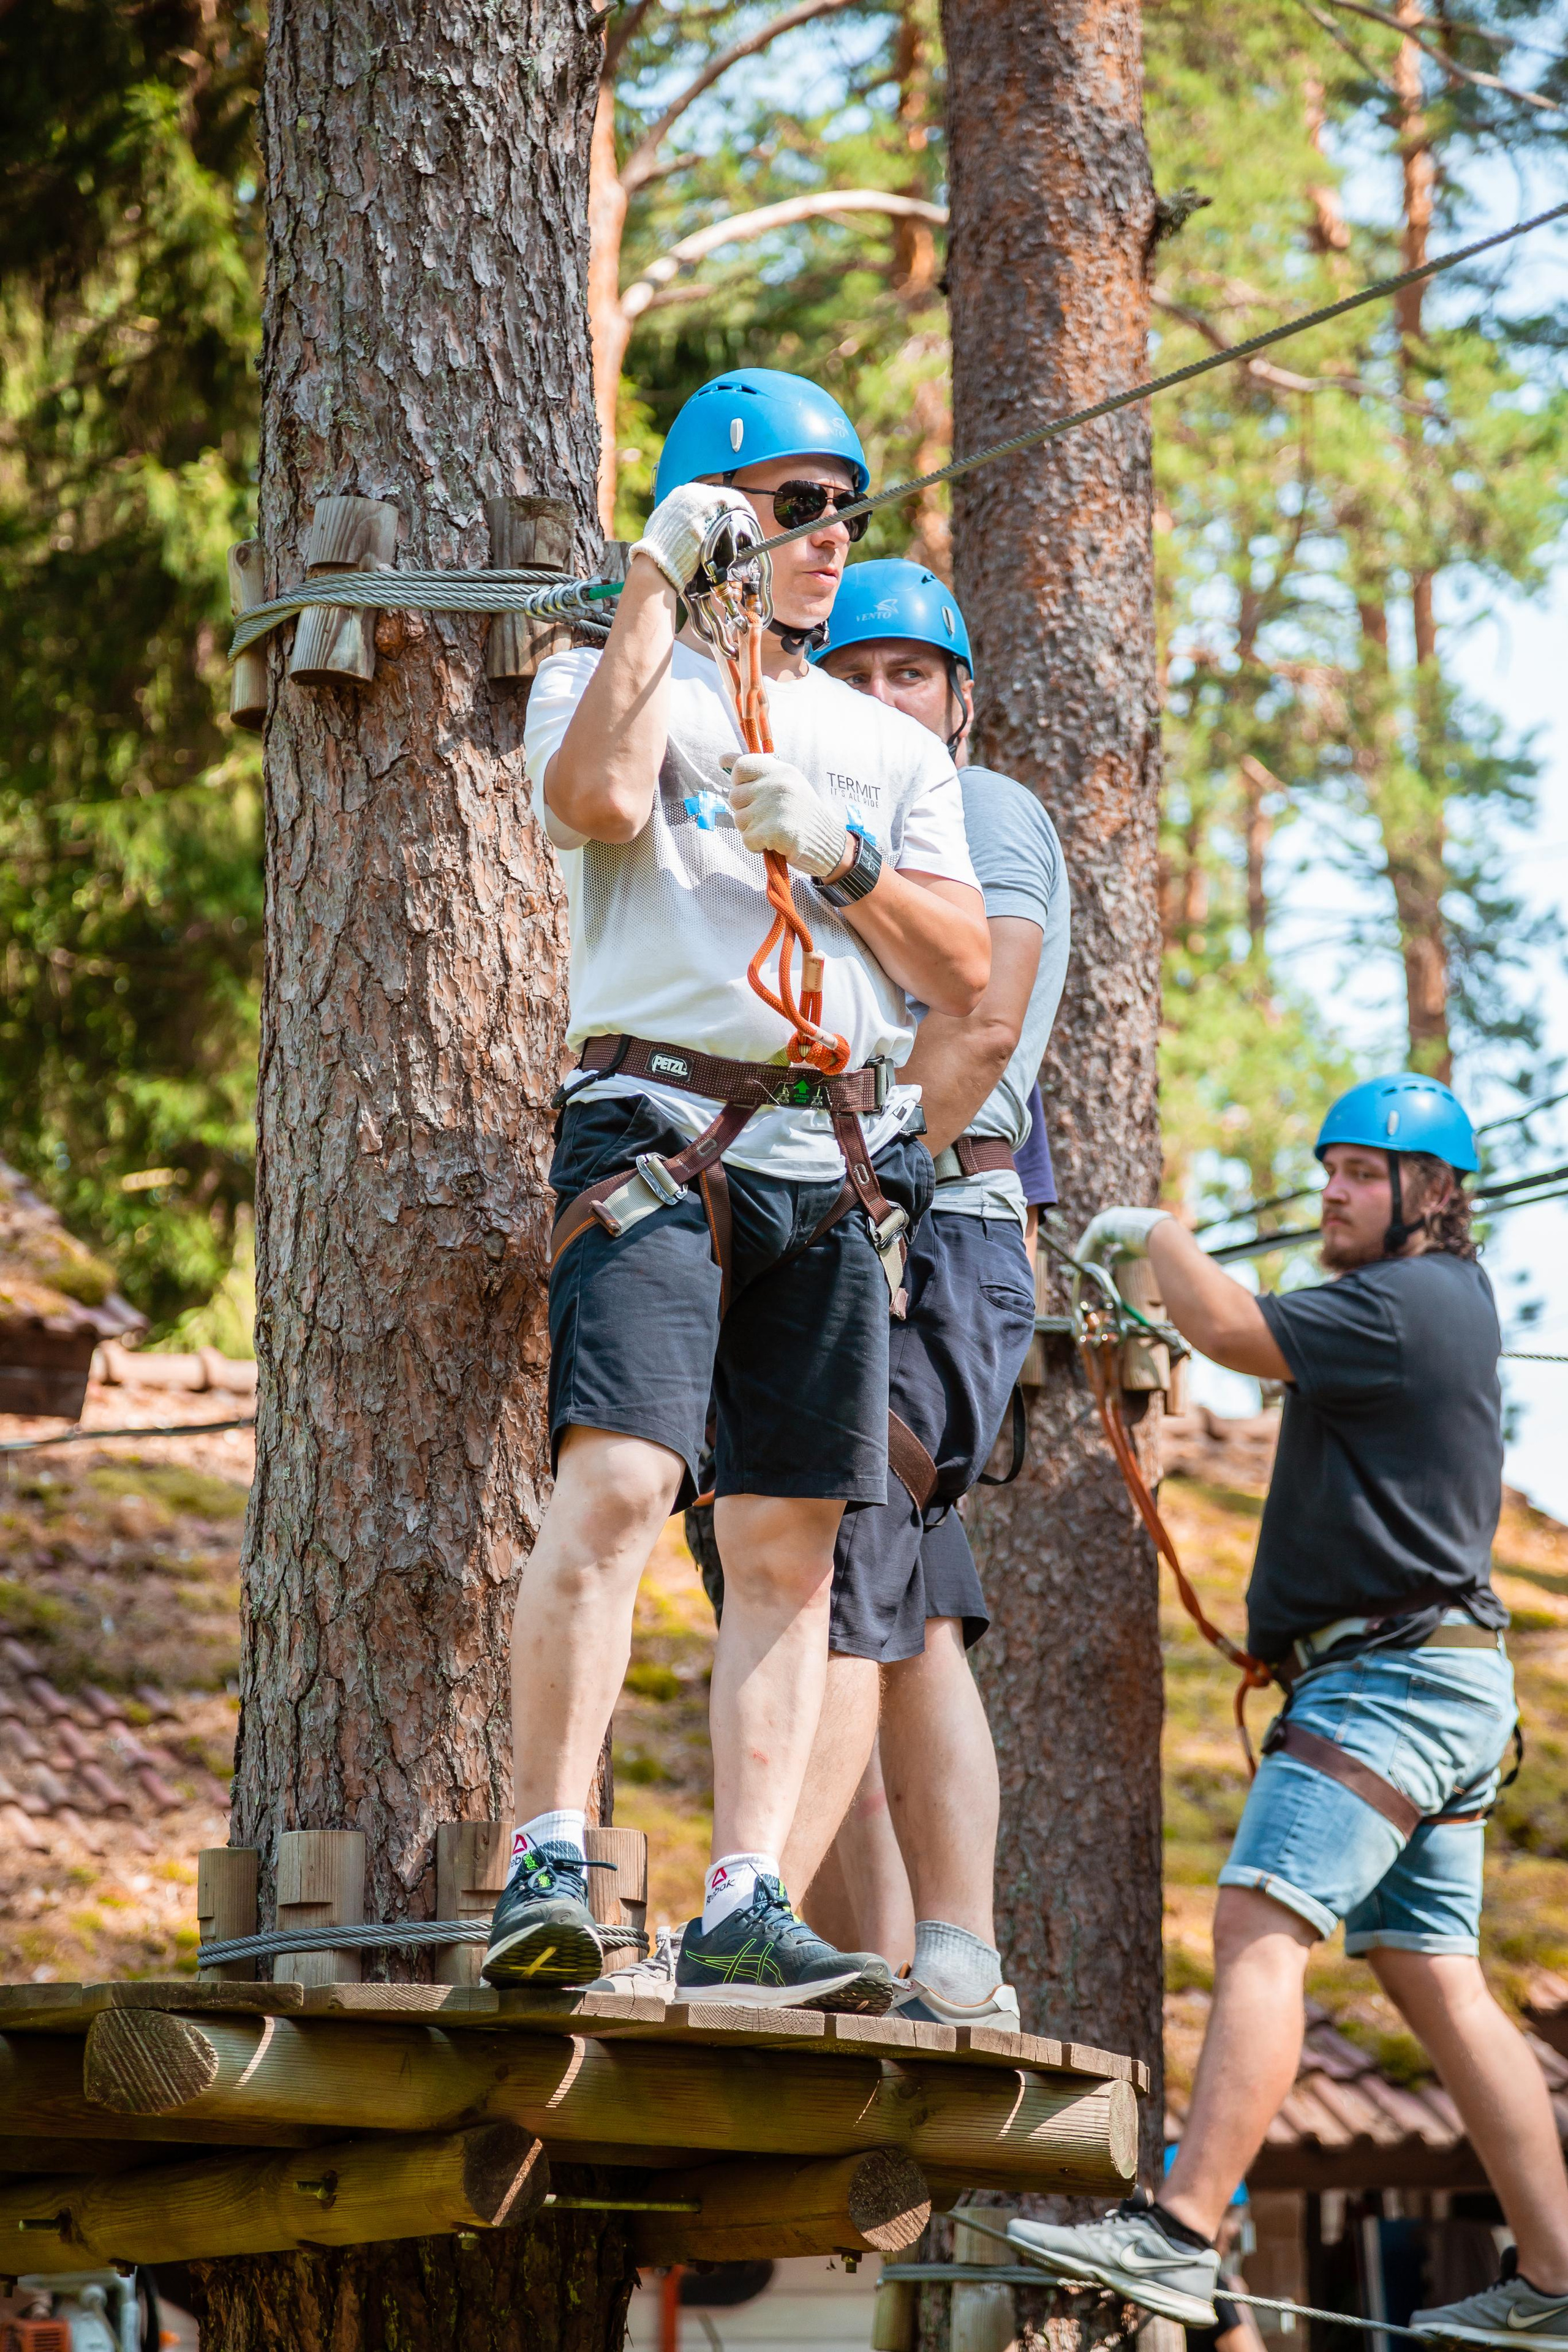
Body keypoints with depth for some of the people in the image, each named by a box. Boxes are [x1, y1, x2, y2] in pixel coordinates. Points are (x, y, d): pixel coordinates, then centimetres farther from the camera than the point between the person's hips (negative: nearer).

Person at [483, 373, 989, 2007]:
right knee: (617, 1485, -22)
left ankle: (742, 1913, -1)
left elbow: (963, 974, 13)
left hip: (839, 1165, 5)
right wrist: (657, 580, -6)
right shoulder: (605, 682, 10)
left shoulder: (893, 749, 23)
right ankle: (547, 1865, -26)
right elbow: (594, 798, -15)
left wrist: (838, 853, -2)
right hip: (658, 1129, -5)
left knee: (789, 1548, 0)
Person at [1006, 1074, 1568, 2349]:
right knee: (1435, 1979, 11)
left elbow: (1231, 1330, -21)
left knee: (1262, 1924, -21)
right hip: (1426, 1683, 11)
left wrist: (1158, 1233, -3)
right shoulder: (1451, 1296, 21)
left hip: (1392, 1675, -11)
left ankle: (1183, 2235, -32)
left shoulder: (1410, 1300, -11)